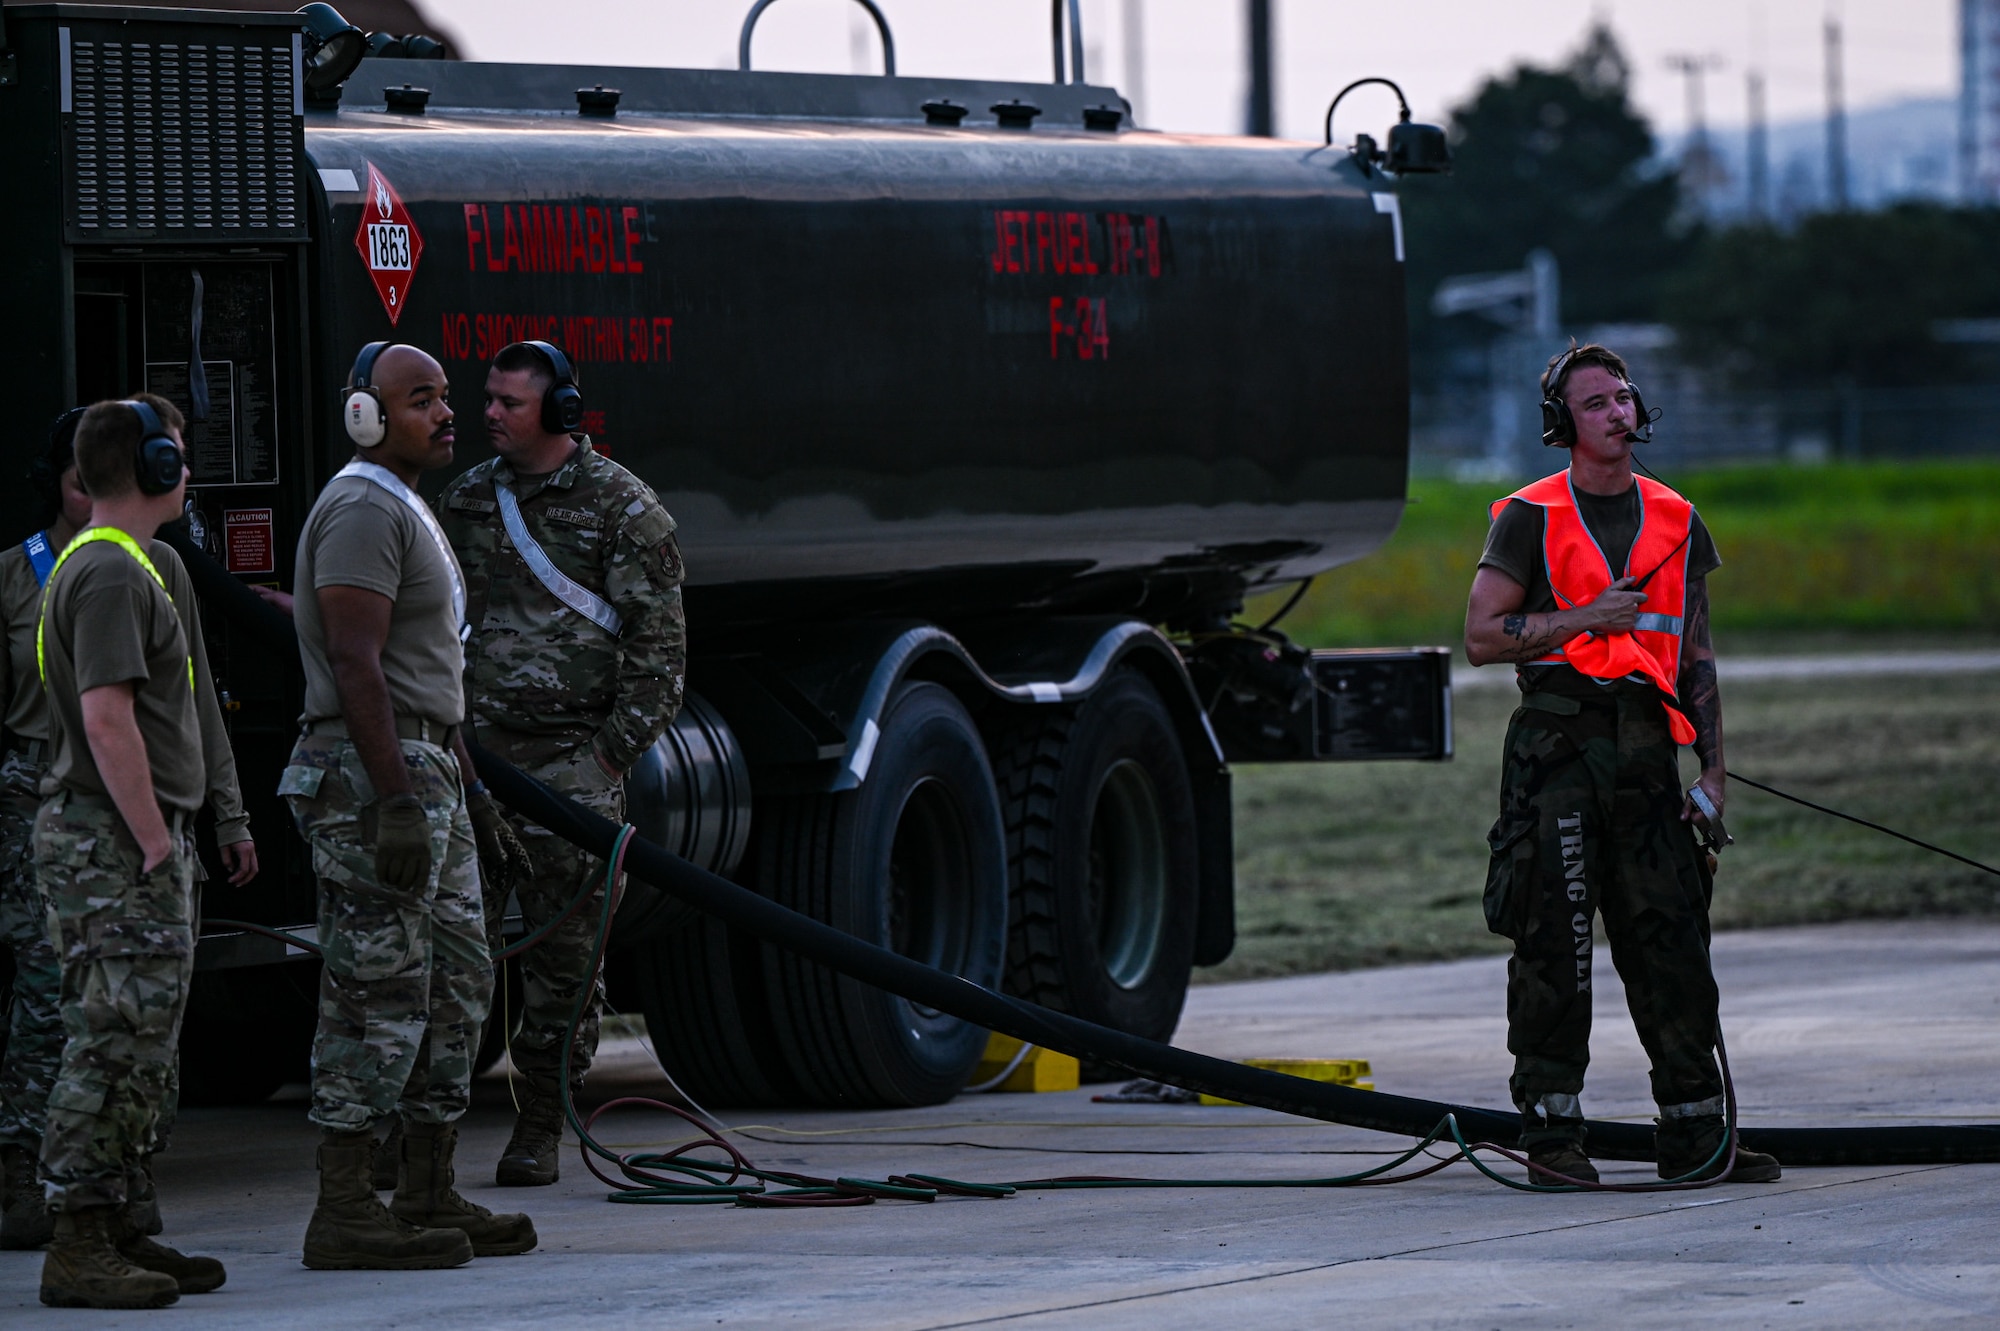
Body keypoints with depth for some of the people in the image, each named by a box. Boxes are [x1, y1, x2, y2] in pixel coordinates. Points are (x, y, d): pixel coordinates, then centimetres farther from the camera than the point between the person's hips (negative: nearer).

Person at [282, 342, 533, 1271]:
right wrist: (396, 802, -26)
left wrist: (469, 789, 26)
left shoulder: (405, 511, 21)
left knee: (457, 985, 12)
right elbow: (356, 664, -21)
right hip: (372, 775, -11)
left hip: (426, 775, 11)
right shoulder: (361, 510, -13)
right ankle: (344, 1214, -9)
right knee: (380, 996, -10)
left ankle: (429, 1198, 16)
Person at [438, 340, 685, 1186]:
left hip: (573, 753, -3)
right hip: (473, 745, 3)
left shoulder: (621, 507, 0)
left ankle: (540, 1128, 8)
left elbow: (658, 641, -1)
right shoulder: (465, 501, 13)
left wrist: (613, 751, -8)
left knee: (564, 950, 1)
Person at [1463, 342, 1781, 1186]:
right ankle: (1551, 1127, 1)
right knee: (1555, 937, -5)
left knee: (1671, 941, 2)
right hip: (1558, 742, -4)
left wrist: (1713, 771, 10)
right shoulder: (1530, 519, 2)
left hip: (1646, 750, 4)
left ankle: (1694, 1132, 5)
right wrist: (1585, 617, -12)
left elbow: (1696, 657, 17)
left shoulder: (1675, 522, 15)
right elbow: (1482, 637, -3)